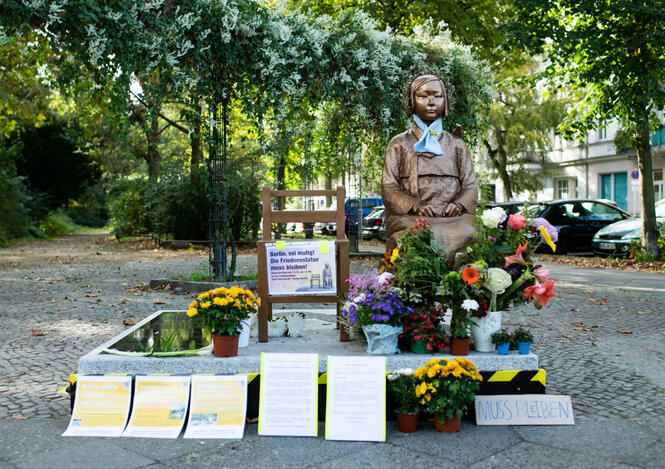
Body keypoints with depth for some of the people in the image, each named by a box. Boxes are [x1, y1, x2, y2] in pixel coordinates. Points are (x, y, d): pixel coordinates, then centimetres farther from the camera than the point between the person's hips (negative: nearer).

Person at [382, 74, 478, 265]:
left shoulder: (456, 145, 23)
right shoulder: (399, 144, 17)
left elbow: (470, 184, 15)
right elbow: (388, 187, 6)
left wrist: (459, 204, -8)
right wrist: (414, 205, -12)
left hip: (452, 216, 2)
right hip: (410, 218, -2)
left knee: (468, 235, -32)